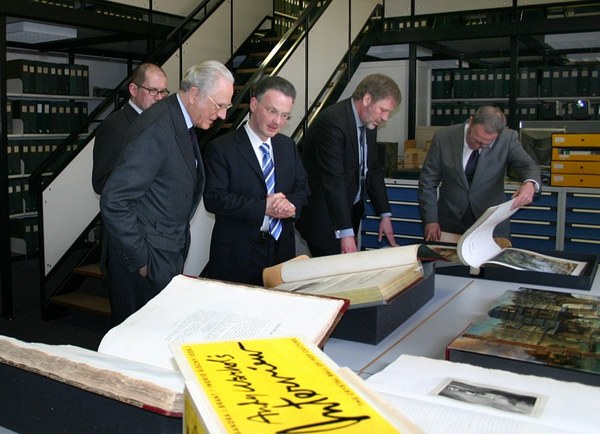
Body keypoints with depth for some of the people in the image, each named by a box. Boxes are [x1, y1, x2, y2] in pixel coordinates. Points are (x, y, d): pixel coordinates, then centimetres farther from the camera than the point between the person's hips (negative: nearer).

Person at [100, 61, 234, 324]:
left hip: (171, 253, 9)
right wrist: (140, 259, -19)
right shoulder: (156, 129, -23)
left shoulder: (182, 122, 7)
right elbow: (113, 202, -25)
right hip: (148, 260, -9)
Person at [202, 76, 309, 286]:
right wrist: (263, 207, -19)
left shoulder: (288, 146, 10)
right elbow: (214, 199, -16)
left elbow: (302, 188, 14)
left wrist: (292, 205, -9)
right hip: (237, 254, -5)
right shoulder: (221, 148, -9)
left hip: (282, 248, 5)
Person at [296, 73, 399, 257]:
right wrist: (345, 232, -28)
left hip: (350, 212, 8)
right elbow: (333, 180, -26)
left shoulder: (369, 122, 6)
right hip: (325, 219, -8)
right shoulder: (332, 121, -21)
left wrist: (385, 214, 9)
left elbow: (374, 170, 14)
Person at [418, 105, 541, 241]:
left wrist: (530, 184, -40)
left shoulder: (507, 138, -10)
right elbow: (428, 182, -5)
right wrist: (430, 220, -9)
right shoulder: (443, 137, -10)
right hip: (450, 224, 0)